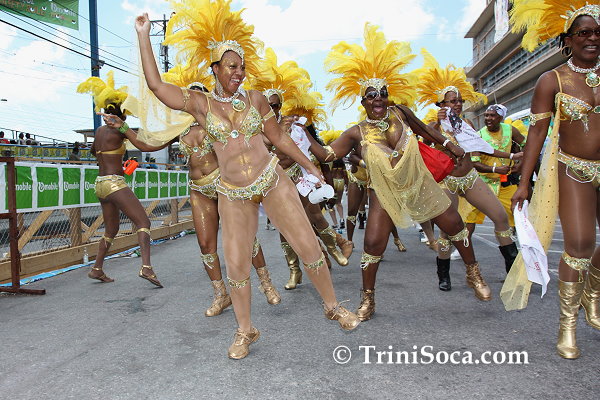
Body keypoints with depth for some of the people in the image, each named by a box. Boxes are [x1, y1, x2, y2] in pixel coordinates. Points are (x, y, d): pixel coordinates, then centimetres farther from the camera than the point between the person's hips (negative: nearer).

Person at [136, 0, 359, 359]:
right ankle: (246, 332, 24)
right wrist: (144, 36, -6)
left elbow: (280, 138, 10)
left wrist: (312, 168, 14)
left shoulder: (255, 99, 3)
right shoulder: (200, 104, 0)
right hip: (233, 194, 0)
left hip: (272, 181, 1)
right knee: (236, 265, 2)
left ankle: (334, 307, 22)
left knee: (309, 247, 0)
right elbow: (156, 85, -9)